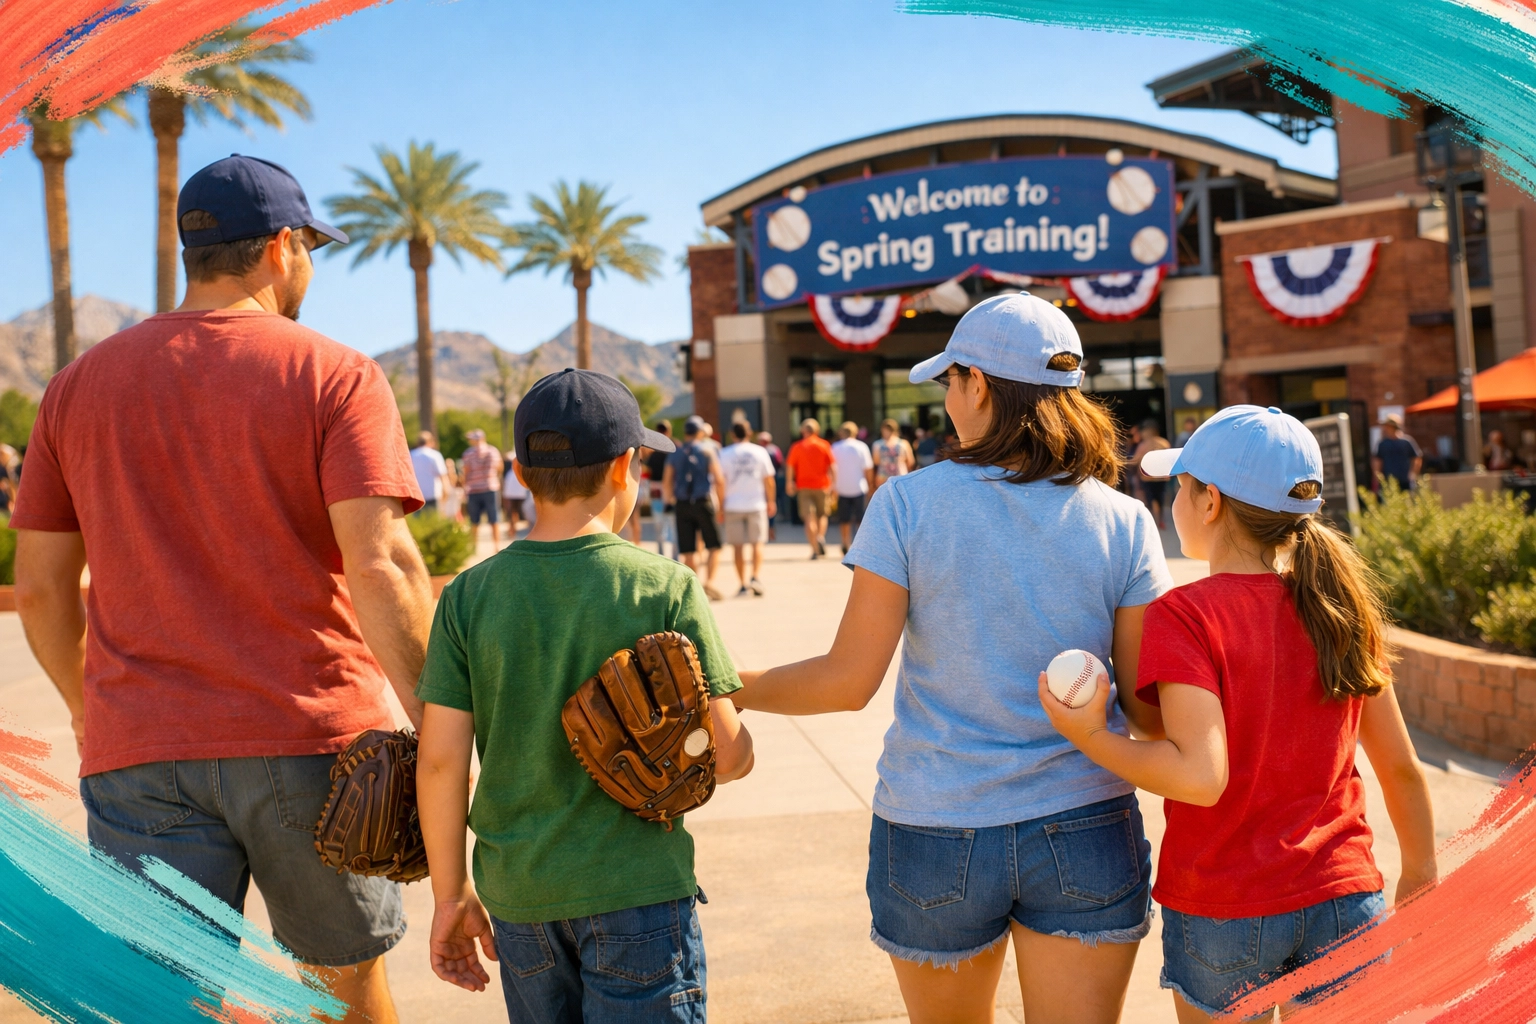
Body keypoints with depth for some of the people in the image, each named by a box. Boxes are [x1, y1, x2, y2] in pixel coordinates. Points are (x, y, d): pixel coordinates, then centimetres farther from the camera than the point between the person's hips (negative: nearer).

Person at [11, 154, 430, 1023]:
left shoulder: (79, 386, 9)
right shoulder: (334, 376, -4)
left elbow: (42, 588, 11)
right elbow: (381, 567, -16)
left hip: (138, 754, 3)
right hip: (312, 739, -2)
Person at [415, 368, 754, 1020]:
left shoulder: (469, 596, -2)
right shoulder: (665, 587, -9)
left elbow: (440, 761, -3)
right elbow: (726, 756, -10)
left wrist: (451, 896, 7)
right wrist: (742, 747, 14)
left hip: (516, 893, 4)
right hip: (636, 889, -3)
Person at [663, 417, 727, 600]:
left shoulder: (675, 454, 9)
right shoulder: (707, 451, 1)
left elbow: (666, 482, 3)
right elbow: (719, 480, -5)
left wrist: (671, 501, 15)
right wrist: (721, 506, 1)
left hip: (682, 505, 3)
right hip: (704, 502, -3)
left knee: (689, 551, 6)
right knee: (713, 547, 4)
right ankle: (709, 582, -13)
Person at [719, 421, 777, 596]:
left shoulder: (724, 453, -1)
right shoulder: (759, 452, 1)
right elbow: (768, 480, 3)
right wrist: (771, 501, 14)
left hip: (733, 505, 0)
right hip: (756, 504, 0)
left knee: (737, 546, 6)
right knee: (757, 543, 7)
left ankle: (743, 584, 6)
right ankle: (756, 577, -11)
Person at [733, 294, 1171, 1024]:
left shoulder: (908, 505, -10)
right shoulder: (1124, 524, -5)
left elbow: (848, 680, -10)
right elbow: (1144, 703, -3)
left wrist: (728, 689, 6)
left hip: (935, 834, 0)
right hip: (1083, 831, 1)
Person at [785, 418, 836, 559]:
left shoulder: (797, 447, 0)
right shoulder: (824, 445, 0)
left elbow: (790, 467, 1)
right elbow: (832, 466, -5)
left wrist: (789, 483, 14)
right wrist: (833, 483, 3)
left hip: (804, 486, -1)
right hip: (822, 486, 1)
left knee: (809, 518, 0)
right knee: (822, 515, 18)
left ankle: (815, 549, -8)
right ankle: (821, 537, -8)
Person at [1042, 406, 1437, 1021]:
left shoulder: (1184, 617, -14)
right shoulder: (1344, 606, 1)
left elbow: (1200, 777, -24)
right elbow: (1401, 770, 6)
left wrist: (1088, 735, -14)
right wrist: (1419, 875, 20)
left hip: (1224, 913, -4)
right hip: (1344, 901, 4)